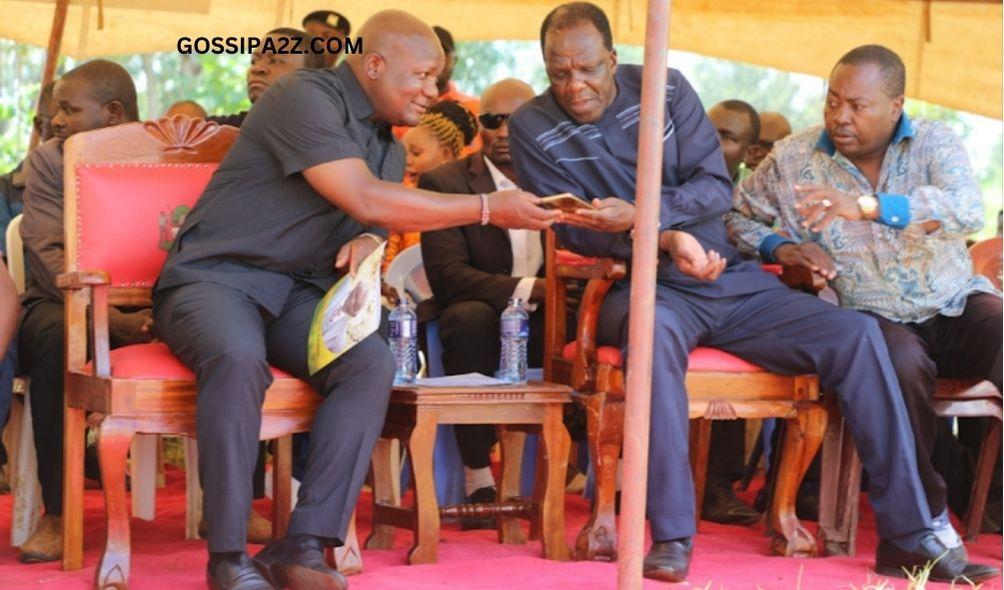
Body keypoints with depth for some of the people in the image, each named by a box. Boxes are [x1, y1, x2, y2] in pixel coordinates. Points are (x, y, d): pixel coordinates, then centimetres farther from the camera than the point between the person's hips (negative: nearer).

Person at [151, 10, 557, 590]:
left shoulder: (387, 145, 15)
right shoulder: (307, 98, -13)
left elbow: (378, 223, 21)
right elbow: (365, 200, -22)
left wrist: (367, 243, -7)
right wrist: (488, 208, -19)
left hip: (296, 294, 7)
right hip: (214, 277, -7)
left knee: (372, 362, -23)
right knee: (239, 359, -39)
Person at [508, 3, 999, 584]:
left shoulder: (665, 89, 4)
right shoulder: (533, 127, -1)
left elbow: (717, 187, -2)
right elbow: (573, 230, -6)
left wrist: (640, 215, -20)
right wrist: (667, 240, -22)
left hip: (728, 278, 4)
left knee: (857, 334, -14)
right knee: (656, 329, -41)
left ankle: (907, 535, -11)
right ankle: (671, 536, -38)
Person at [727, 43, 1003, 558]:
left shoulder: (935, 144, -2)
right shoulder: (793, 159, 2)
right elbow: (737, 217, 14)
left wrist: (867, 206, -37)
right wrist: (780, 248, -9)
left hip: (957, 304, 1)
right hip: (874, 317, -1)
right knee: (901, 363, -36)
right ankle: (928, 517, -19)